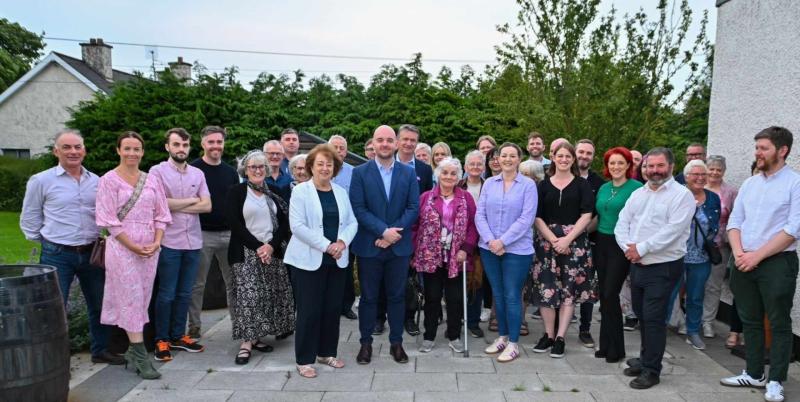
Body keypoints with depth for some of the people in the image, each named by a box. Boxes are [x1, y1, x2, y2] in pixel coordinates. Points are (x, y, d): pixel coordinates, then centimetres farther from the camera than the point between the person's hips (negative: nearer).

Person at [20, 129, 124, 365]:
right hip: (57, 256, -4)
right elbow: (29, 219, 3)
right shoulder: (41, 181, -4)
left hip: (91, 253, 4)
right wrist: (48, 241, 3)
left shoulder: (96, 181, 6)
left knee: (99, 304, 14)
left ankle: (99, 350, 30)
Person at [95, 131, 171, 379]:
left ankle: (133, 349, 20)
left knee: (142, 299, 8)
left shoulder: (151, 180, 10)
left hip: (150, 248, 4)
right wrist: (134, 247, -12)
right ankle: (140, 356, -2)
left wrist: (156, 242, -5)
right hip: (122, 247, -4)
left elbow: (161, 215, 10)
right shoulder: (109, 180, -2)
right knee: (131, 299, -4)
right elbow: (109, 220, -7)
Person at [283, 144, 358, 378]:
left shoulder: (341, 192, 10)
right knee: (309, 311, -1)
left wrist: (342, 242, -12)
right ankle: (304, 360, 11)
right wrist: (326, 245, -17)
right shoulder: (300, 191, -5)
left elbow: (352, 222, 8)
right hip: (309, 260, -5)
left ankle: (327, 352, 25)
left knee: (333, 308, 10)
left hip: (337, 260, 5)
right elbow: (297, 225, -14)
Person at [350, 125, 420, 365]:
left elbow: (414, 207, -1)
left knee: (397, 296, 10)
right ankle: (366, 343, 22)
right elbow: (358, 208, -8)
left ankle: (396, 343, 23)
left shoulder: (409, 173, 5)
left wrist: (394, 232, -13)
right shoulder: (360, 172, -1)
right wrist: (383, 231, -17)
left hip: (399, 246, 2)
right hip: (369, 246, -1)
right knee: (368, 297, 9)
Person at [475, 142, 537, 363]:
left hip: (517, 249, -4)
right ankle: (502, 337, 25)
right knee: (497, 294, 12)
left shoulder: (528, 185, -3)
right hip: (489, 248, 4)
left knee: (512, 296, -1)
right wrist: (490, 240, -11)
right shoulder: (489, 183, 7)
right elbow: (480, 214, 3)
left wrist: (502, 241, -15)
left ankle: (513, 343, 10)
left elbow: (526, 219, -10)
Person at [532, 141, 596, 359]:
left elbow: (586, 215, -3)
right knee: (546, 288, -2)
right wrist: (553, 239, -10)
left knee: (569, 289, -1)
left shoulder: (582, 184, 5)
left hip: (574, 241, -1)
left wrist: (567, 239, -13)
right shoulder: (544, 185, 8)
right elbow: (538, 217, 3)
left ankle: (560, 337, 6)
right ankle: (548, 334, 11)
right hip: (547, 241, 1)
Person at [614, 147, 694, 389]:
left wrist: (640, 248, -18)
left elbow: (672, 230, -19)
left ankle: (651, 370, 7)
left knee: (654, 318, -4)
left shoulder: (681, 195, -9)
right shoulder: (638, 194, 12)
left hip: (663, 267, -6)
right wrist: (628, 247, -11)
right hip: (637, 265, 7)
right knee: (641, 315, 16)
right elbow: (622, 224, 7)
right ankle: (646, 359, 31)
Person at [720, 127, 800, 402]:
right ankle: (754, 374, 25)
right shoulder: (749, 184, 11)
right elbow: (734, 222, 10)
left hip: (777, 263, -5)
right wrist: (739, 253, -7)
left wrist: (757, 255, -16)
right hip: (744, 263, 6)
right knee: (751, 321, 13)